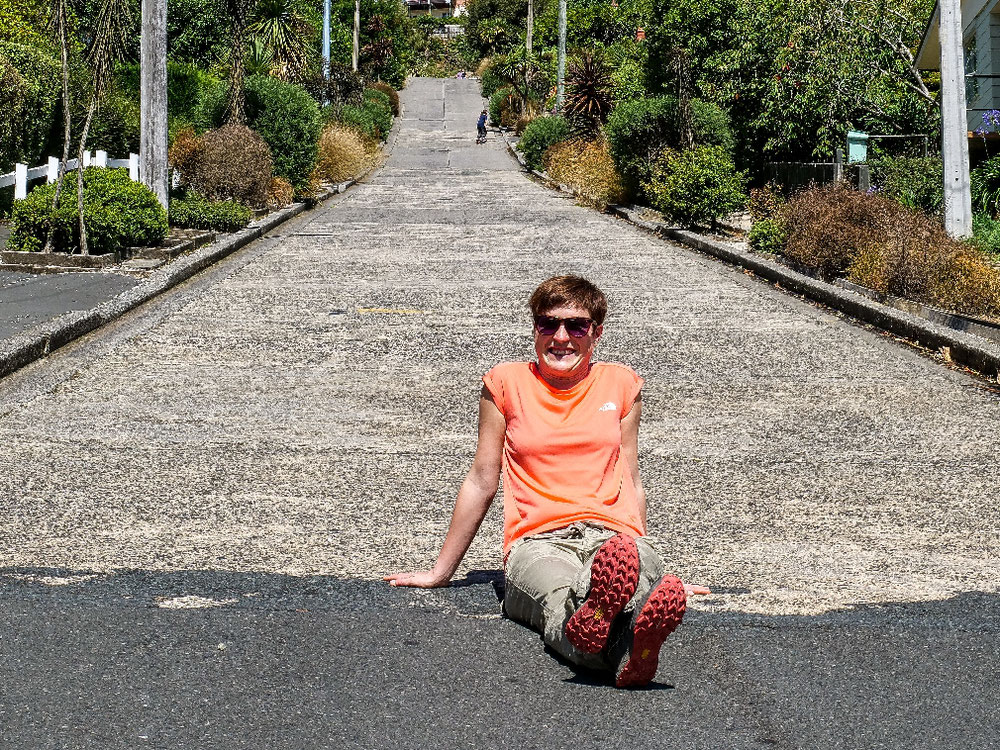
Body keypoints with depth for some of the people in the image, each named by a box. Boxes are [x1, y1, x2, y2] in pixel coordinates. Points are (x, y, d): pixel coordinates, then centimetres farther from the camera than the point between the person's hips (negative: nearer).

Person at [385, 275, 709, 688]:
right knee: (563, 598, -42)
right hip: (537, 542, -1)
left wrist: (649, 564, 28)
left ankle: (637, 643, -75)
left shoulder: (620, 384, 18)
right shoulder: (507, 383, 12)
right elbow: (481, 482, 18)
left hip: (614, 534, 2)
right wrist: (440, 573, 20)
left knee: (641, 579, -41)